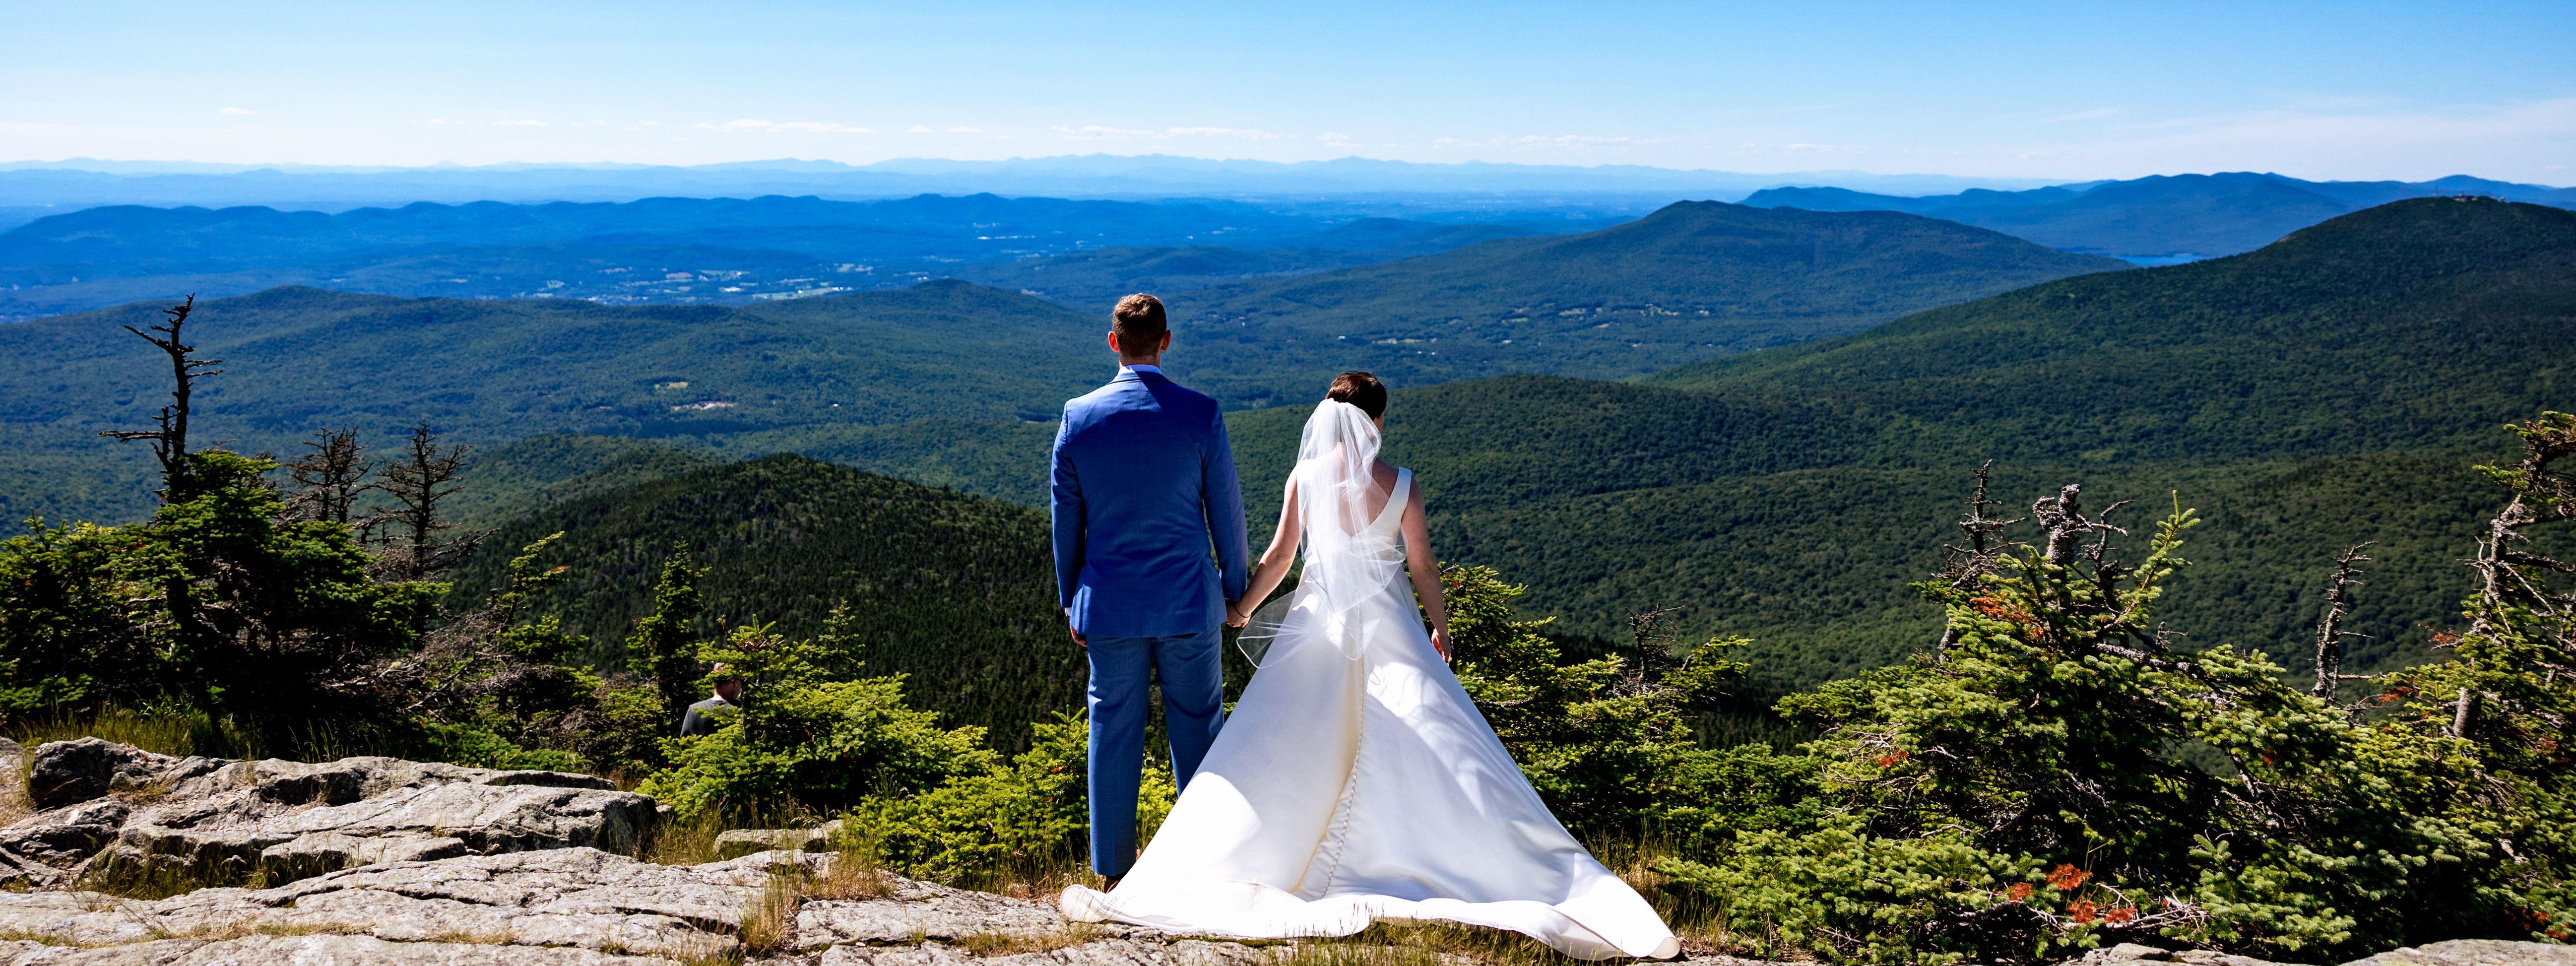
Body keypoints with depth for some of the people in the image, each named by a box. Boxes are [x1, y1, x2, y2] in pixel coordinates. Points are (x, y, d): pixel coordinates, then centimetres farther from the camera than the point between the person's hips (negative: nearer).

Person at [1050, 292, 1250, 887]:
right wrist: (1235, 588, 12)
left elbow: (1065, 519, 3)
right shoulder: (1201, 415, -8)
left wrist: (1070, 601, 14)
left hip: (1109, 605, 1)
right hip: (1189, 601, -1)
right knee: (1198, 729, 11)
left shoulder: (1079, 417, -3)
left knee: (1114, 733, 10)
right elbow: (1226, 509, -2)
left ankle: (1115, 868, 18)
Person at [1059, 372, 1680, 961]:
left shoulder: (1305, 476, -2)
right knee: (1431, 746, 2)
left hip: (1318, 621, 1)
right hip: (1388, 627, -1)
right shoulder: (1400, 483, -5)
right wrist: (1440, 627, 13)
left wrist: (1242, 609, 16)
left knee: (1284, 746, 8)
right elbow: (1423, 567, -1)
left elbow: (1279, 557, 1)